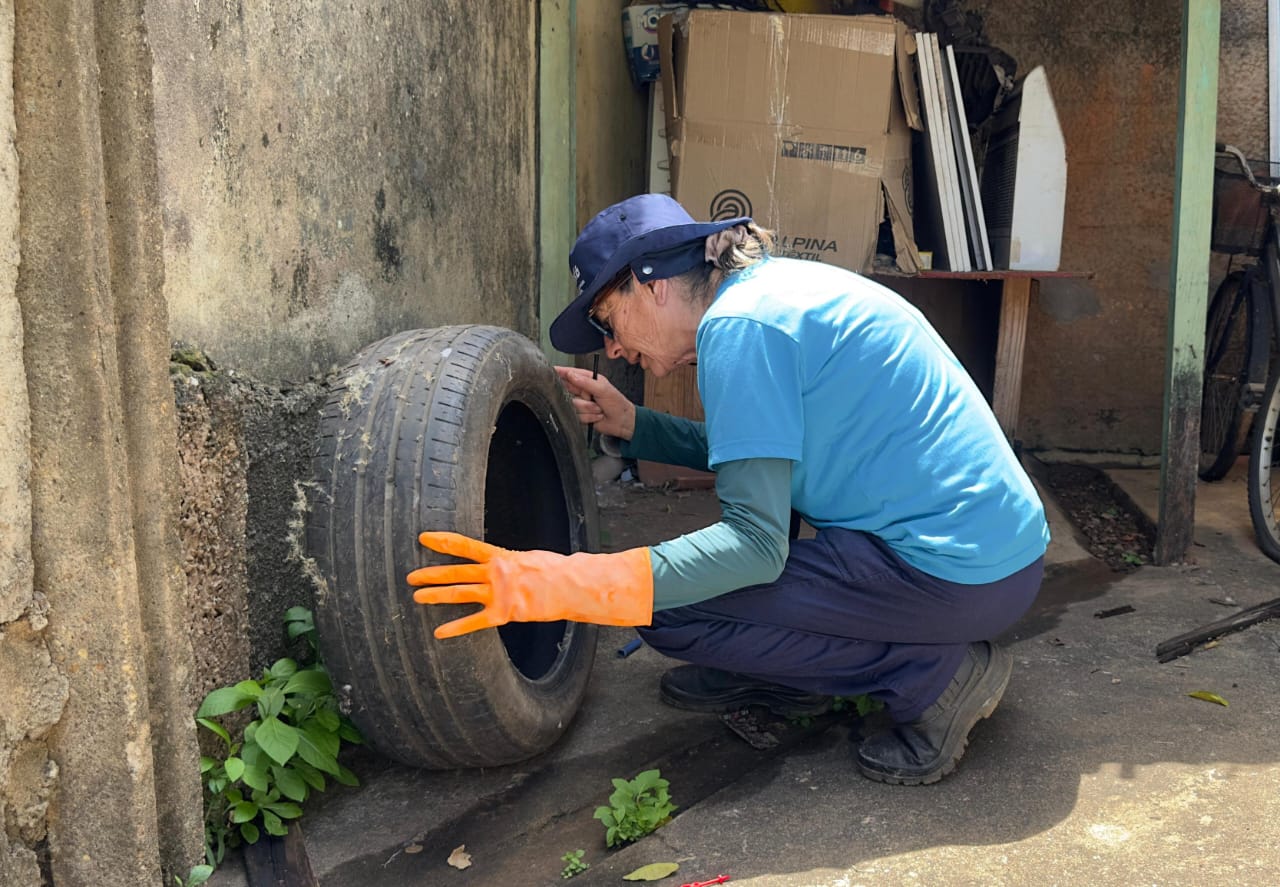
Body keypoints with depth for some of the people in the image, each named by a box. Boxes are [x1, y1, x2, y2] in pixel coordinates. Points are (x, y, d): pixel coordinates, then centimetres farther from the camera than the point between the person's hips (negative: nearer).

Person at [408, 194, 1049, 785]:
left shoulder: (739, 325, -16)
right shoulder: (772, 284, 12)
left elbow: (756, 543, -22)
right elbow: (761, 450, 25)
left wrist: (562, 585, -26)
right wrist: (631, 424, 17)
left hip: (960, 572, -10)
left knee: (669, 611, -10)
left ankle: (931, 673, -4)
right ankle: (782, 678, 21)